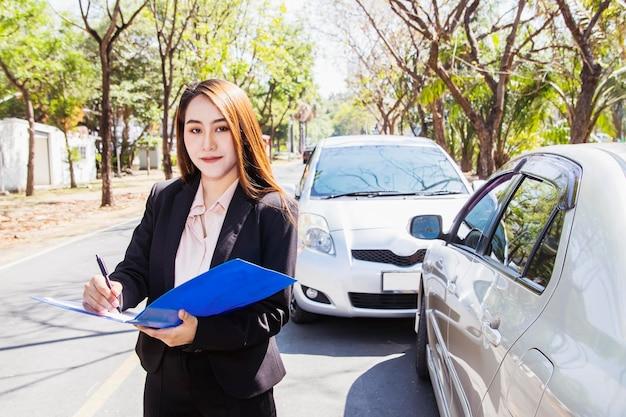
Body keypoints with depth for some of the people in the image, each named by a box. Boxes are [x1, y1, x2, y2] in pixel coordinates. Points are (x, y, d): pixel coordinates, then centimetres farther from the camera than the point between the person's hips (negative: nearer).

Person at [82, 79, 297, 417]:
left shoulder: (274, 211, -14)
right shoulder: (163, 198, 0)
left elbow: (274, 311, -14)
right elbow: (136, 270, 1)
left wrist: (201, 331, -28)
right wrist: (113, 290, -22)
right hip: (164, 375, 4)